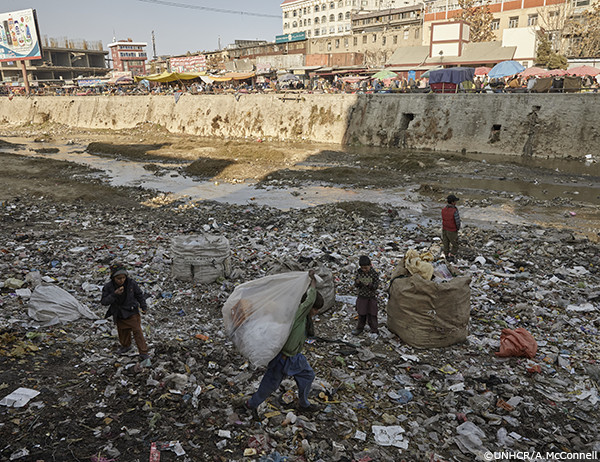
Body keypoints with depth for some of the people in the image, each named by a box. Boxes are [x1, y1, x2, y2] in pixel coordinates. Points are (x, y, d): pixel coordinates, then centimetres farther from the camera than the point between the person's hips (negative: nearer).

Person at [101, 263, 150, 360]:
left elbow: (139, 294, 0)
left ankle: (143, 353, 3)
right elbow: (104, 302, -17)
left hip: (132, 313, -2)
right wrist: (114, 294, -32)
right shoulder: (108, 287, -16)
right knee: (123, 332, 19)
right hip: (119, 315, 2)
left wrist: (143, 306, 4)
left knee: (137, 331, -4)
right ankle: (126, 346, 47)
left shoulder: (131, 283, -16)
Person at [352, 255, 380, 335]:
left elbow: (376, 286, -14)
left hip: (371, 297, -3)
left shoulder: (374, 273, -15)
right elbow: (355, 285, 0)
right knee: (361, 314, 17)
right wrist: (357, 282, -23)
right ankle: (360, 328, 35)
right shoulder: (359, 272, -5)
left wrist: (369, 284, -32)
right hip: (362, 296, 3)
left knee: (371, 315, 5)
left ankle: (374, 330, 20)